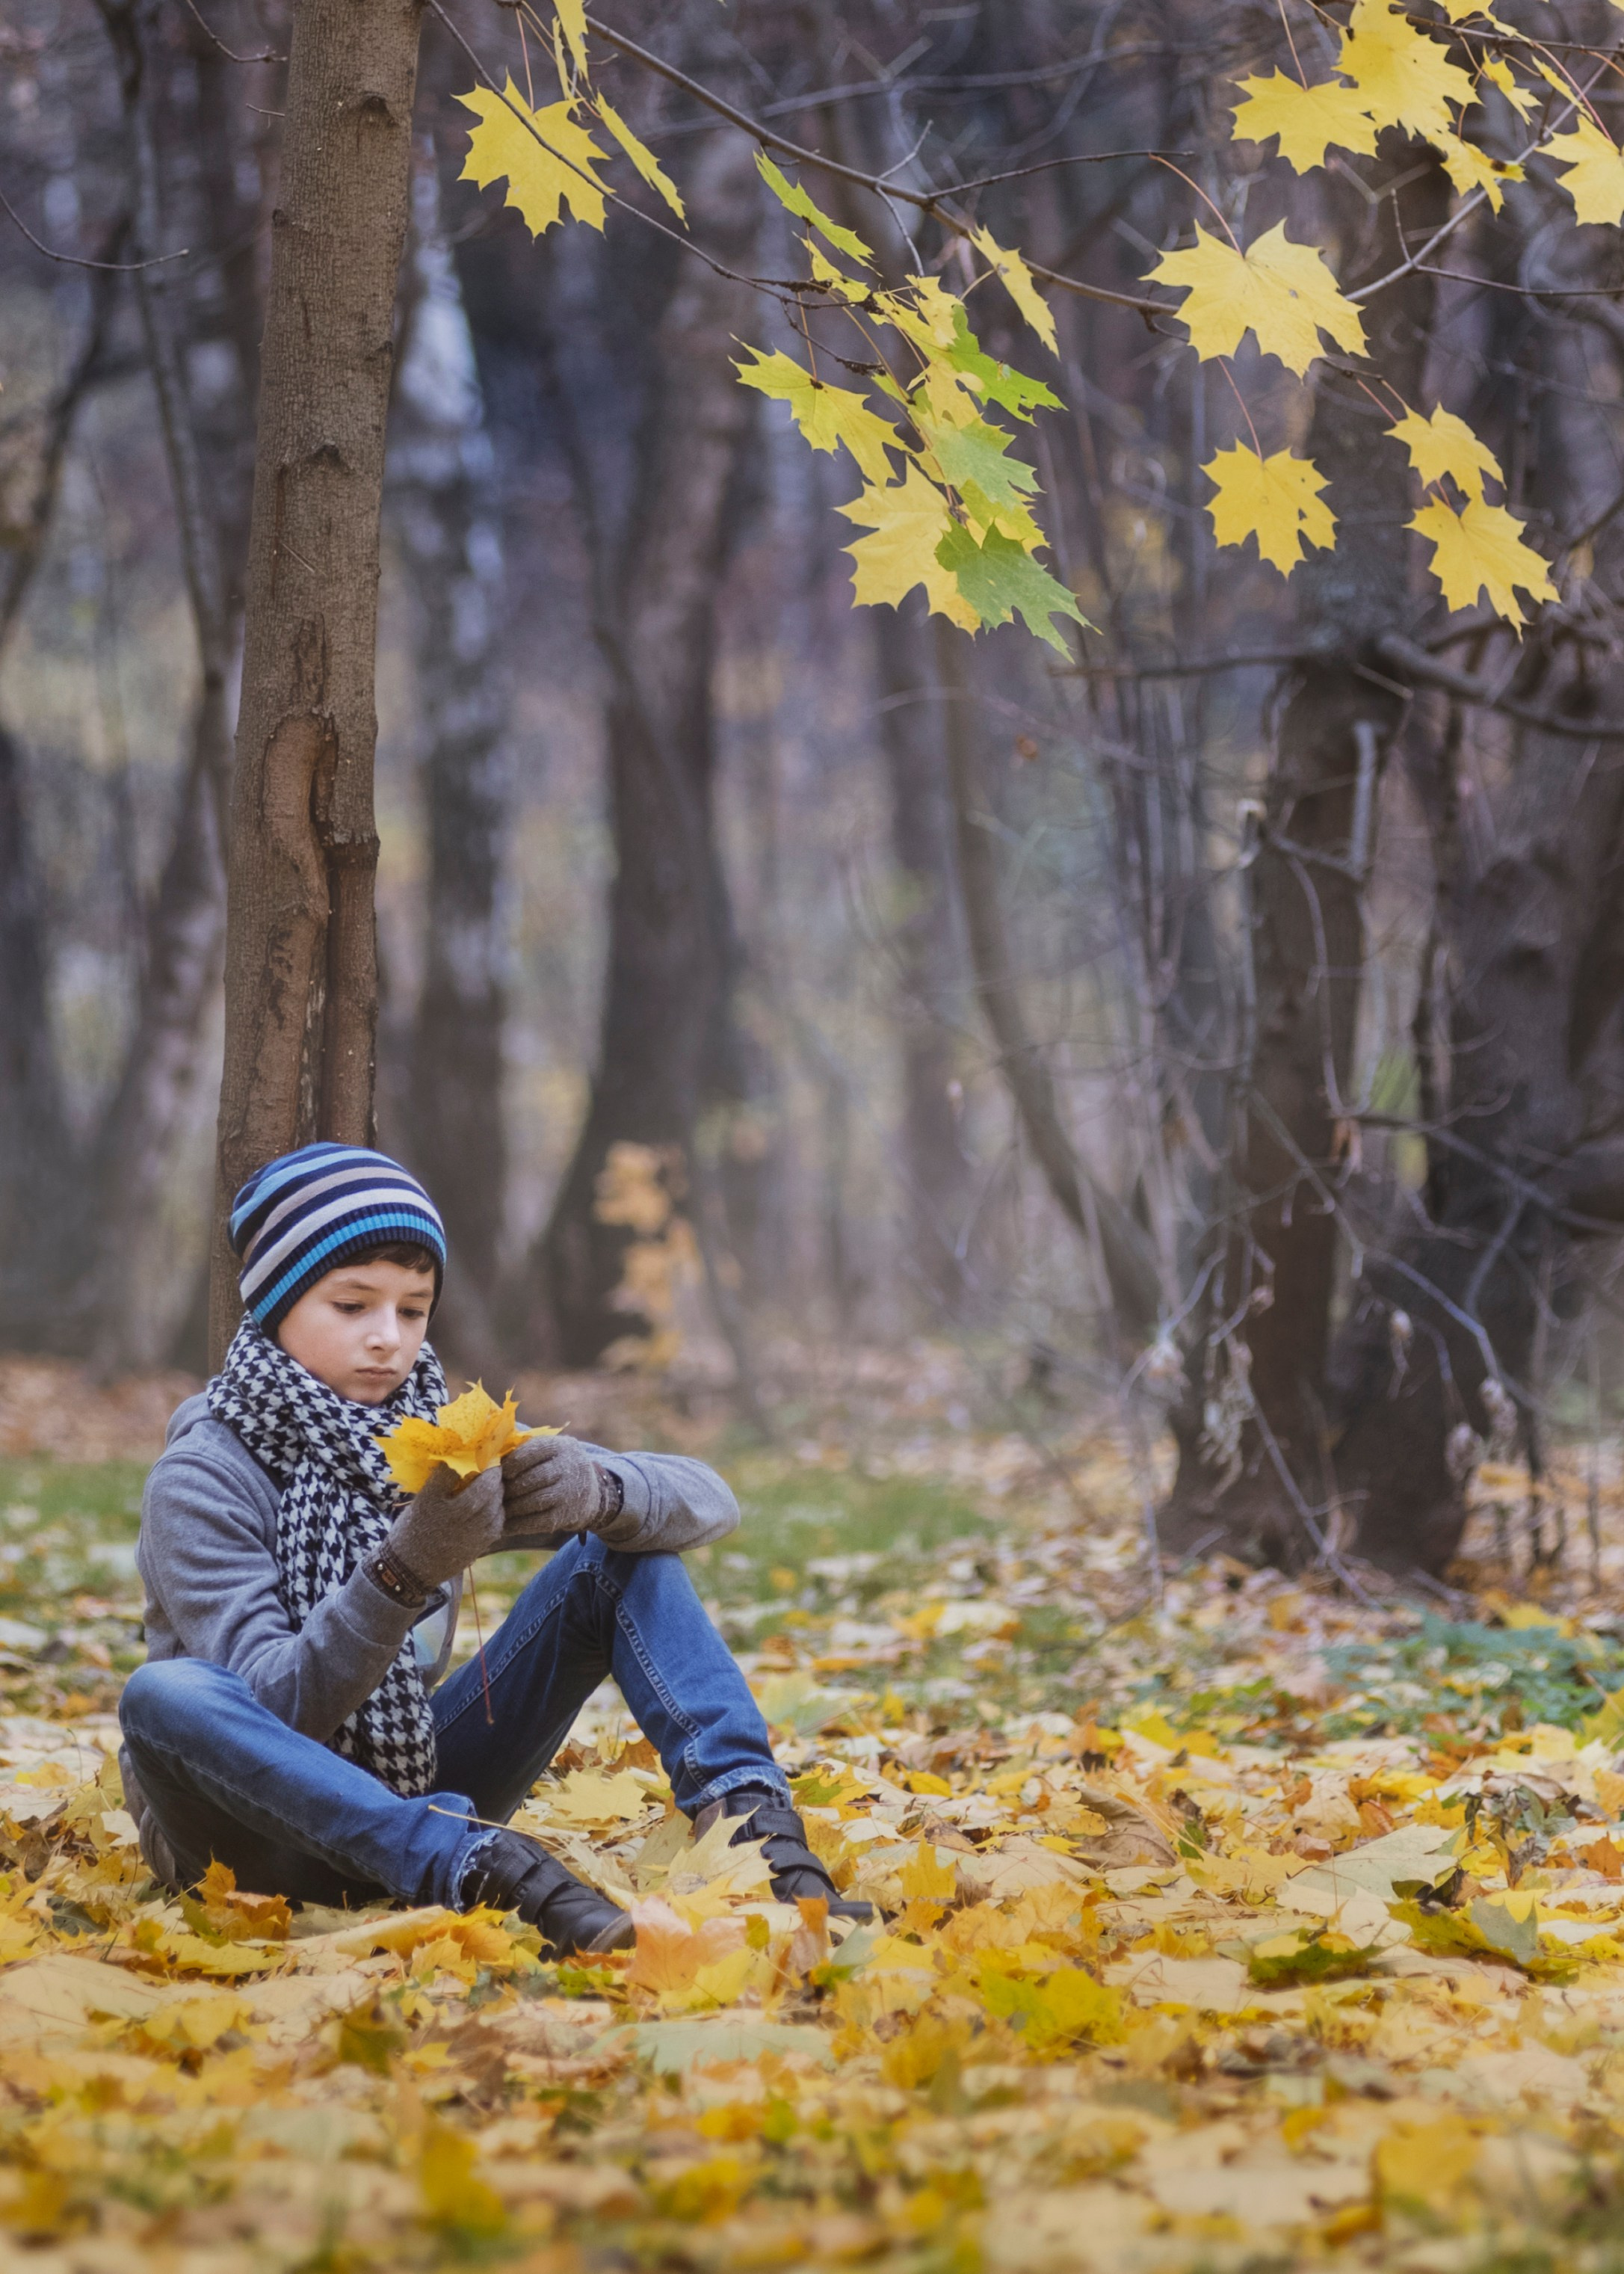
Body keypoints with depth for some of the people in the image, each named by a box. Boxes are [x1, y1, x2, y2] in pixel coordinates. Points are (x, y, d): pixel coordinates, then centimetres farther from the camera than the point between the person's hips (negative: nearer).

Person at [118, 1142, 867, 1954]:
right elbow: (272, 1710, -25)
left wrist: (597, 1490, -29)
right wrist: (404, 1572, -40)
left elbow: (707, 1499, -6)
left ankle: (754, 1827, -26)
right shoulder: (202, 1479, -14)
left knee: (619, 1558, -6)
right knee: (164, 1697, -39)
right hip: (261, 1832, -5)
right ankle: (483, 1863, -48)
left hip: (415, 1790, 5)